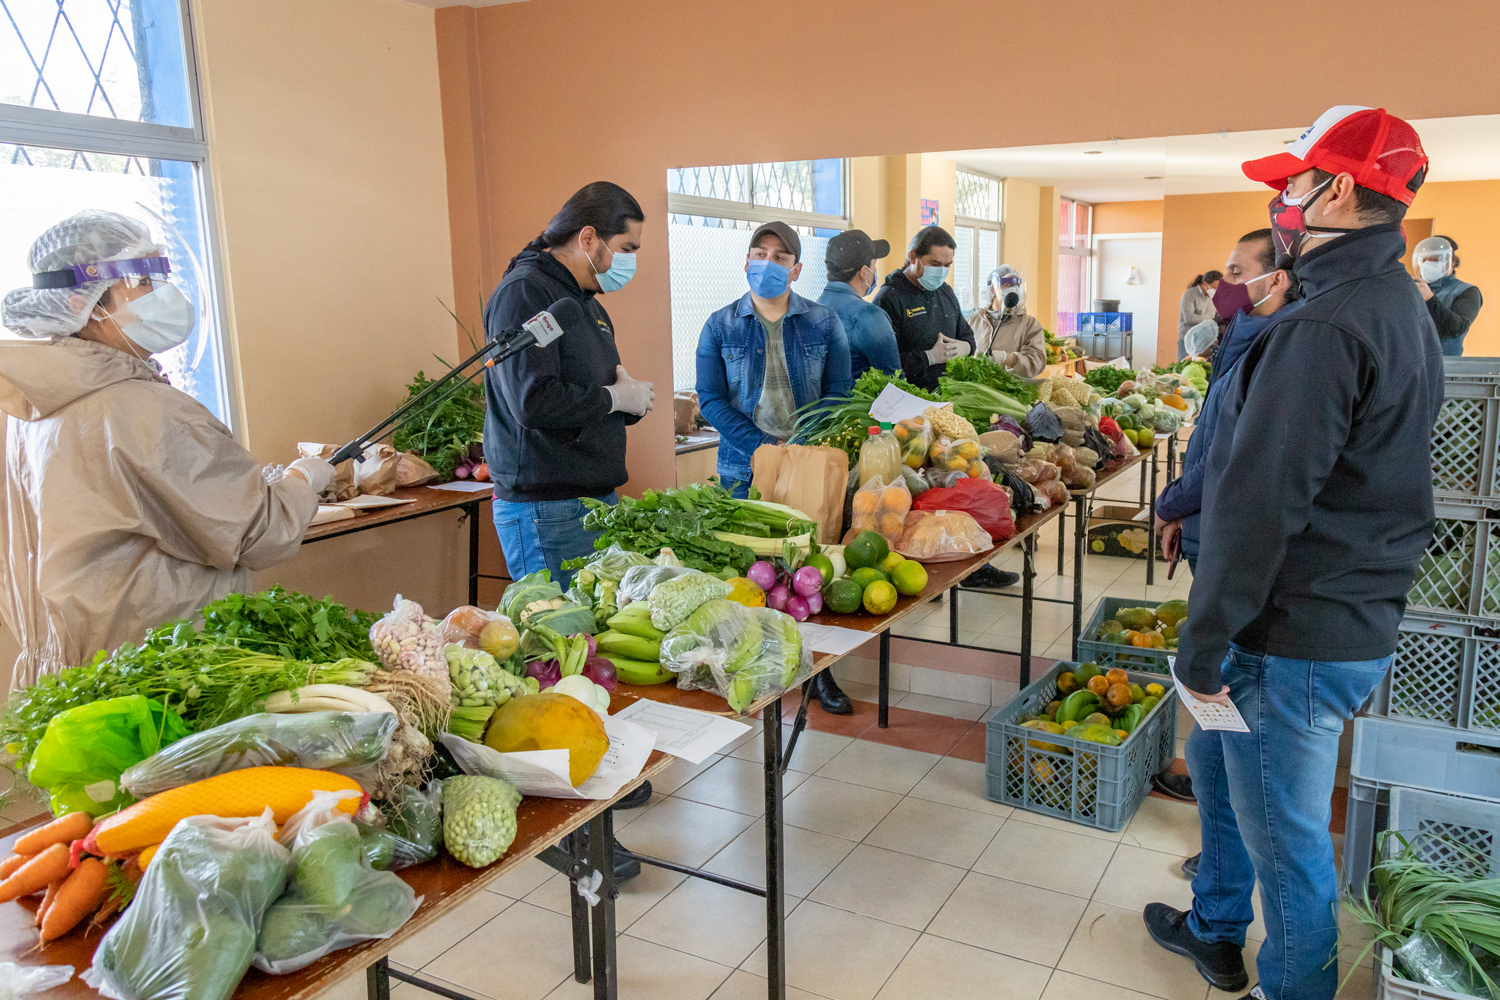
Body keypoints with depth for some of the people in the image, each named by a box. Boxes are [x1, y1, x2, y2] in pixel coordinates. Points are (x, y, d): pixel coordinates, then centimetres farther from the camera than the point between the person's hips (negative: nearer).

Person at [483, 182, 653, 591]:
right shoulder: (524, 292, -12)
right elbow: (533, 402, -25)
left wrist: (631, 395, 1)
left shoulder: (588, 303, 20)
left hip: (596, 497, 9)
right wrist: (616, 397, -10)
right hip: (545, 511, -9)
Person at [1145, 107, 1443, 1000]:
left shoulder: (1325, 327, -23)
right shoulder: (1403, 308, 11)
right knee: (1217, 760, 26)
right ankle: (1214, 928, 44)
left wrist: (1203, 648, -17)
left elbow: (1260, 504, -25)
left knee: (1286, 839, 7)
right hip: (1360, 617, 10)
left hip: (1297, 639, -10)